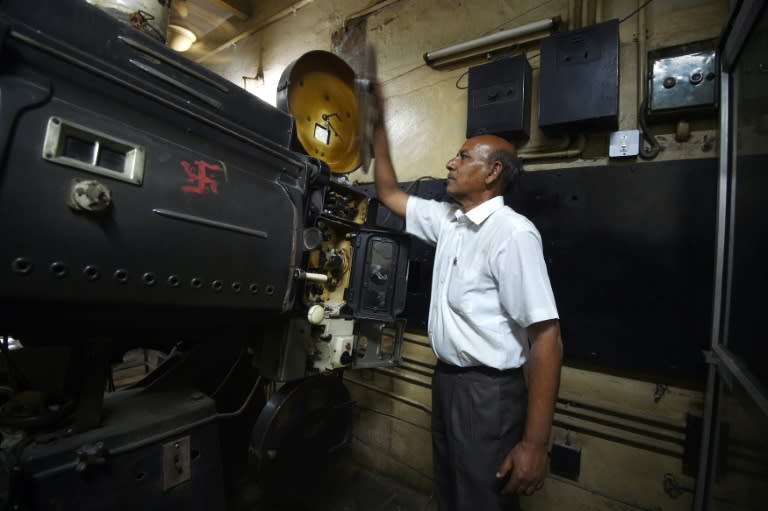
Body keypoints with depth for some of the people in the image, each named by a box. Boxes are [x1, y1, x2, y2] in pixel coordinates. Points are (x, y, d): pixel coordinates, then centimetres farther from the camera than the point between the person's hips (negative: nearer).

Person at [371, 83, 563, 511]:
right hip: (447, 380, 8)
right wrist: (379, 126, 11)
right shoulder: (447, 220, 4)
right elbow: (389, 194, 16)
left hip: (488, 391, -7)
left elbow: (546, 337, -23)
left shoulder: (512, 231, -20)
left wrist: (535, 443, -22)